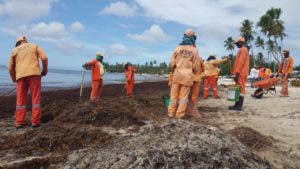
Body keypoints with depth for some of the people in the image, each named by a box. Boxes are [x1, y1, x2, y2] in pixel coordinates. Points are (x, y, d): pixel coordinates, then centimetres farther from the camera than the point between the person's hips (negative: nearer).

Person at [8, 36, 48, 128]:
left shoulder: (15, 50, 20)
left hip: (21, 76, 2)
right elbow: (44, 58, -1)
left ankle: (19, 122, 5)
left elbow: (11, 68, 17)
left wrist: (14, 79, 33)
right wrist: (45, 70, 13)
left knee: (21, 100, 7)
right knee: (35, 98, 0)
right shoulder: (34, 46, 16)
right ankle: (35, 121, -3)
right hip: (34, 74, -2)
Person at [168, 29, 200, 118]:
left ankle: (171, 112, 12)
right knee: (183, 96, 4)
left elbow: (172, 63, 0)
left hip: (177, 74, 1)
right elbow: (195, 66, 2)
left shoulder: (178, 48, 2)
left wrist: (172, 72, 17)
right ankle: (180, 114, 6)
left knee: (174, 94, 7)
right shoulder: (194, 50, 0)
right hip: (187, 75, -1)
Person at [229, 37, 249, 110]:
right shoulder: (243, 50, 24)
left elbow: (240, 62, -19)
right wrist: (235, 72, 21)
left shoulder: (242, 50, -9)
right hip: (241, 73, 10)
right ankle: (238, 104, 14)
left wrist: (236, 72, -22)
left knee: (240, 89, -9)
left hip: (241, 73, -10)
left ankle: (239, 106, -8)